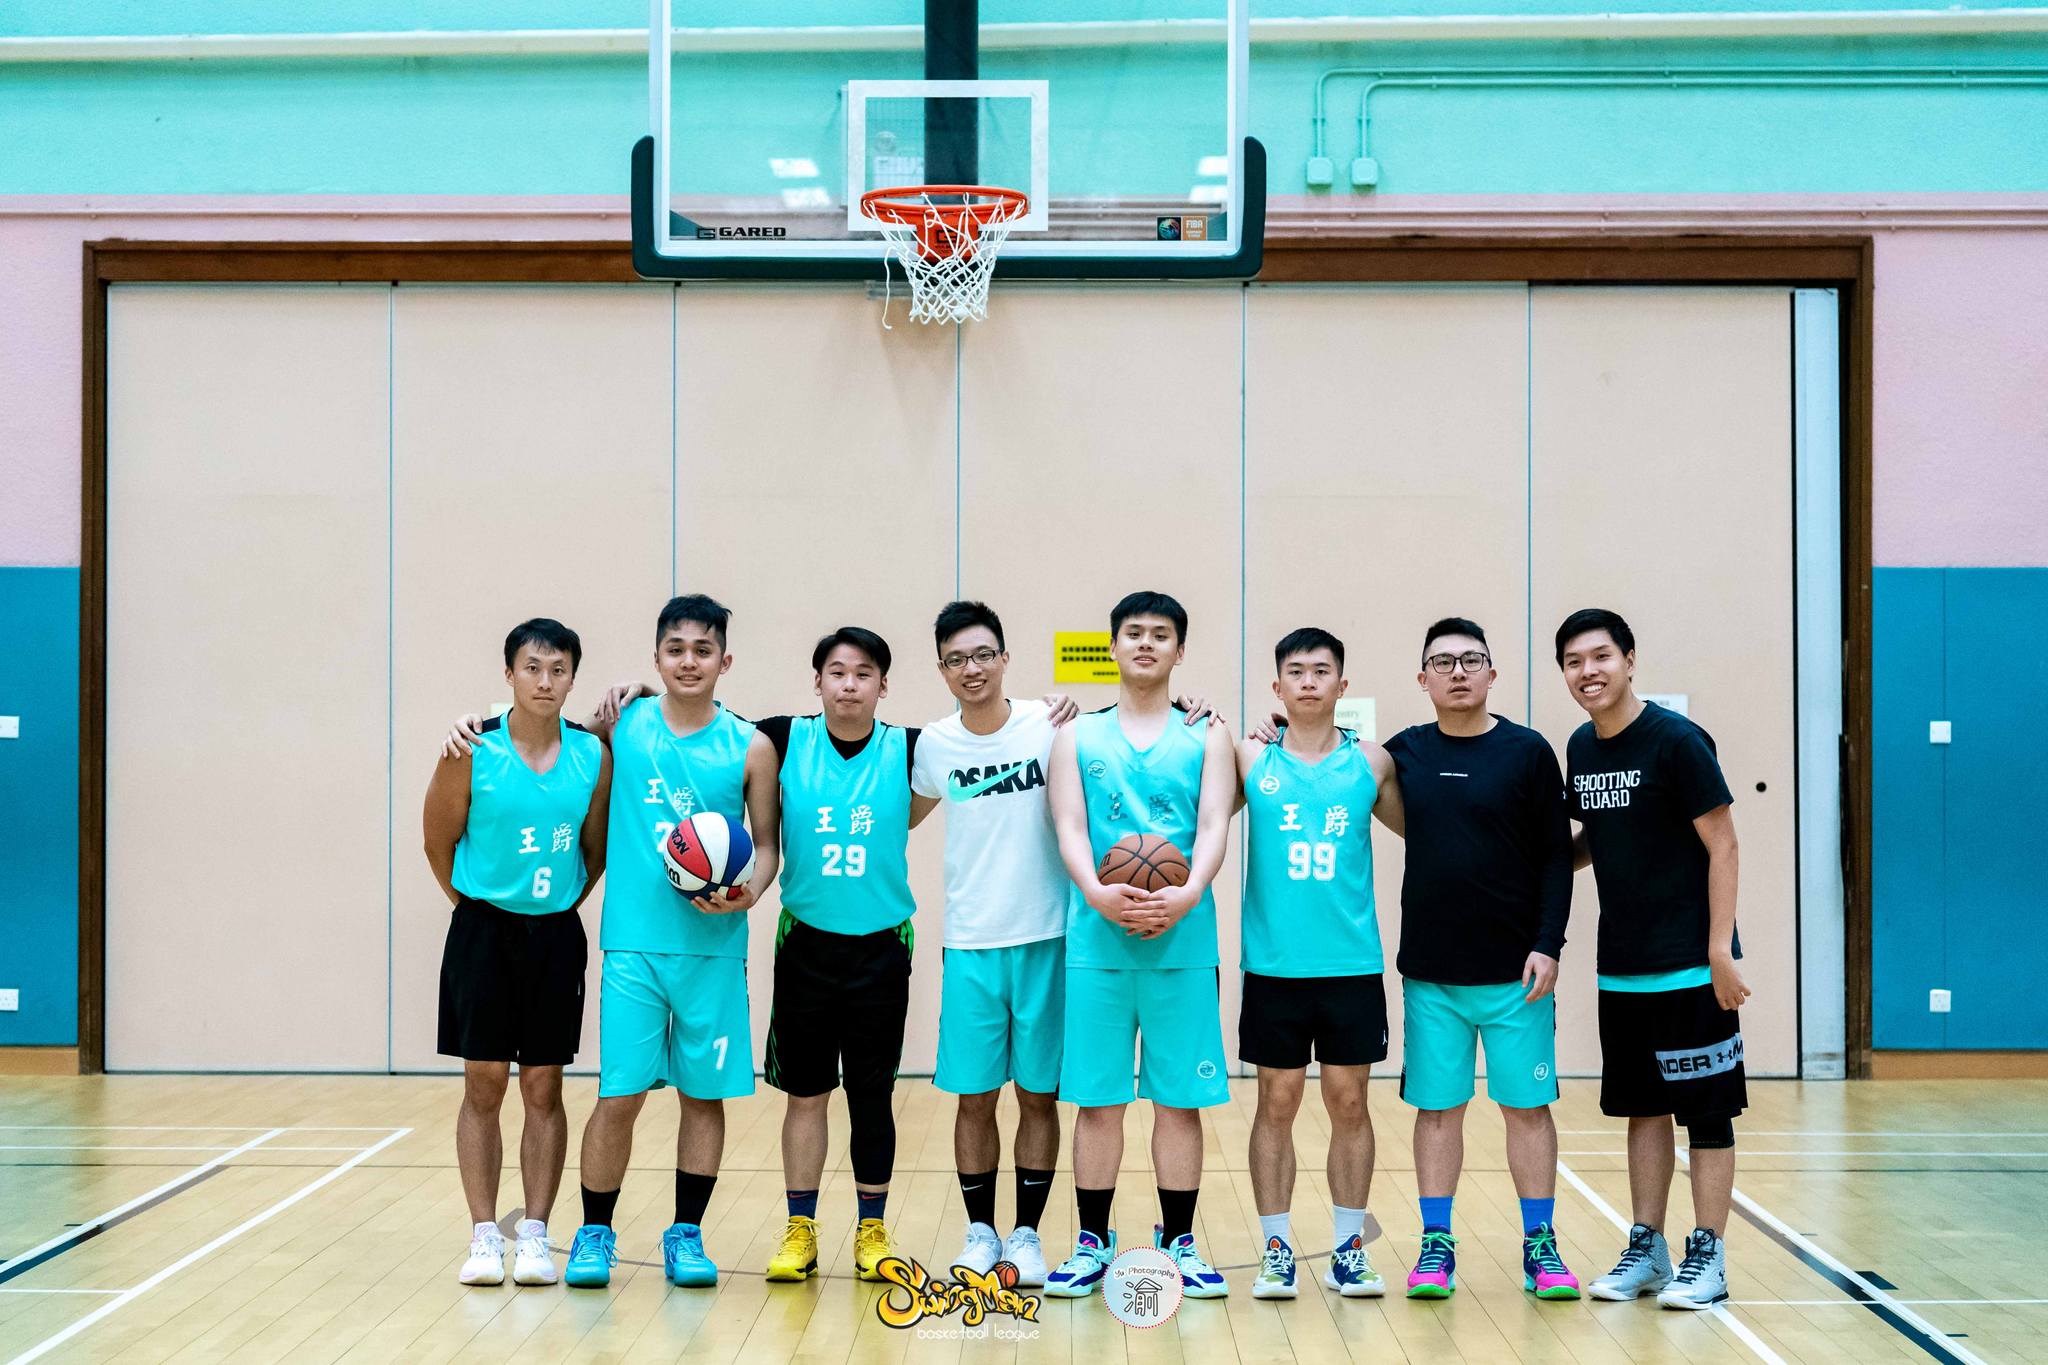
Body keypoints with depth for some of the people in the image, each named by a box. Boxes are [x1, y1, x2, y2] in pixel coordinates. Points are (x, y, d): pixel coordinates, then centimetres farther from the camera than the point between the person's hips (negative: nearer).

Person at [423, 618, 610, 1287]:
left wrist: (563, 902, 7)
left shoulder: (593, 756, -1)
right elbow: (439, 840, 2)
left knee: (544, 1089, 5)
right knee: (483, 1086, 2)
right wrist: (476, 903, 7)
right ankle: (484, 1235, 9)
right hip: (483, 932, -2)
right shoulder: (473, 751, -8)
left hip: (557, 936, 2)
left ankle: (534, 1233, 11)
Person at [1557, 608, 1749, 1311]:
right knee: (1642, 1106, 12)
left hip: (1689, 966, -7)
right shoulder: (1581, 748, 8)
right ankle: (1647, 1251, 21)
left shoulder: (1675, 740, -12)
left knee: (1705, 1110, 1)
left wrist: (1720, 949, -17)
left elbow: (1722, 844, -13)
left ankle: (1708, 1257, 8)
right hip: (1620, 967, 7)